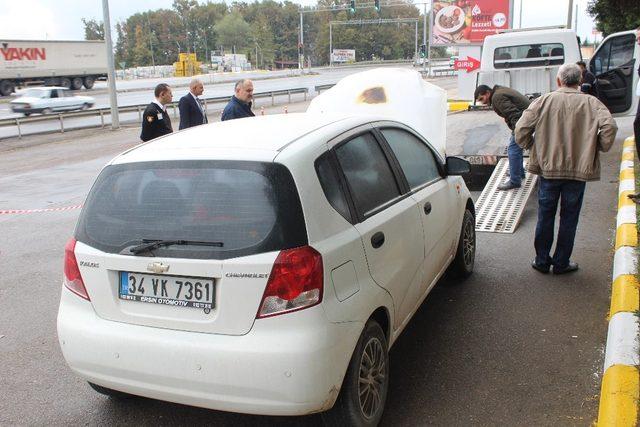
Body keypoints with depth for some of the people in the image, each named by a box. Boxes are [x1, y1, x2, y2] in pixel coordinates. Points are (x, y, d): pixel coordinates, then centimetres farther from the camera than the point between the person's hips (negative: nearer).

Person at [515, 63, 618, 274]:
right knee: (569, 218, 11)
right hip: (579, 169, 0)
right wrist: (601, 147, 0)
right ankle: (561, 263, 19)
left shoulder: (544, 101, -2)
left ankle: (542, 260, 21)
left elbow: (521, 128, -8)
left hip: (548, 168, 1)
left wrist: (532, 148, 8)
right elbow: (609, 126, -17)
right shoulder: (591, 103, -3)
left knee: (545, 216, 13)